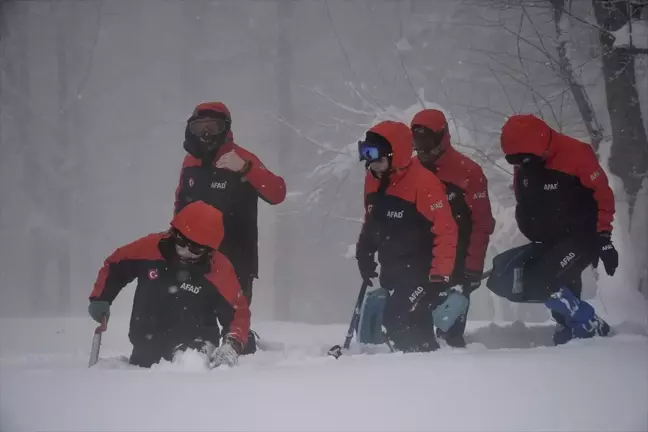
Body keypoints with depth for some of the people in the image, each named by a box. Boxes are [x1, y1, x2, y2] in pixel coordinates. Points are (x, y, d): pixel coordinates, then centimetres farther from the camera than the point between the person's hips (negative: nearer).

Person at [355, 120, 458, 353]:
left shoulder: (424, 182, -21)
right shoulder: (373, 180, 3)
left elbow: (445, 231, -20)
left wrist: (440, 275, -22)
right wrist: (364, 253, 17)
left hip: (421, 271, -8)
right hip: (391, 271, 8)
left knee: (400, 322, -20)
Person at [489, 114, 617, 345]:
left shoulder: (575, 154, -19)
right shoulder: (523, 168, 2)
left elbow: (603, 196, -15)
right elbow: (525, 209, 15)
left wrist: (603, 239, -17)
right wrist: (535, 239, 13)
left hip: (582, 237, -8)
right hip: (549, 242, 8)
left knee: (542, 281, -25)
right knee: (503, 278, -3)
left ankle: (590, 326, -12)